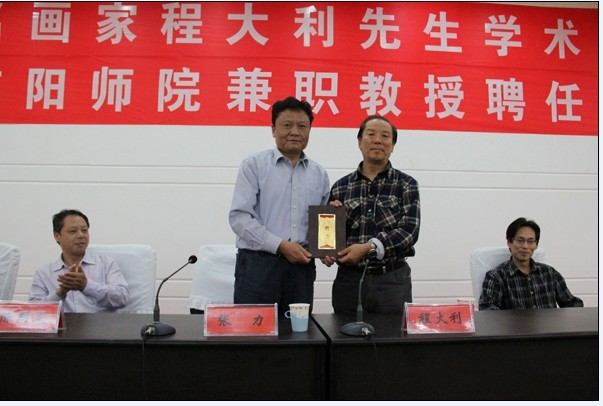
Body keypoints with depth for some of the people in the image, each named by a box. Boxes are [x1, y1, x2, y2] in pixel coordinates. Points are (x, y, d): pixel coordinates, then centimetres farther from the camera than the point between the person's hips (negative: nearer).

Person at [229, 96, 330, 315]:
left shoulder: (319, 174, 12)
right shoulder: (254, 165, 0)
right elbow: (239, 217, -8)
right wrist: (280, 245, -14)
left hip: (302, 267, 4)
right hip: (258, 264, -4)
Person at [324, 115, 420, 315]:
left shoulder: (406, 184, 2)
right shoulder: (341, 186, 6)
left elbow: (409, 230, -9)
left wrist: (369, 248, -21)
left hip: (393, 281, -1)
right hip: (349, 280, 1)